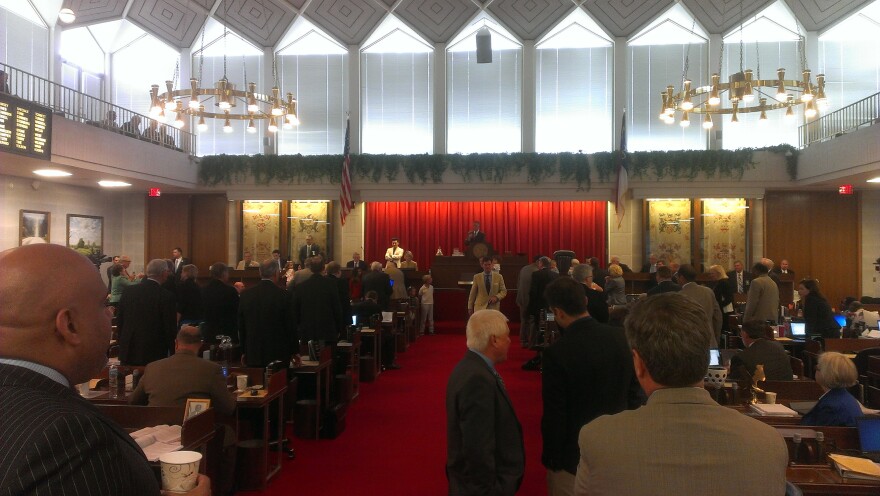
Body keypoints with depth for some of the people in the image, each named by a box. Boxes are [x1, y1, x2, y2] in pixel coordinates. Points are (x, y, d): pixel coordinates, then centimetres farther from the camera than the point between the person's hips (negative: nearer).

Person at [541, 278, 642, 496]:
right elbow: (634, 392, 1)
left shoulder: (557, 353, -25)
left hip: (575, 456, -5)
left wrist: (550, 458, -4)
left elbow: (554, 415, -18)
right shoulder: (622, 337, -9)